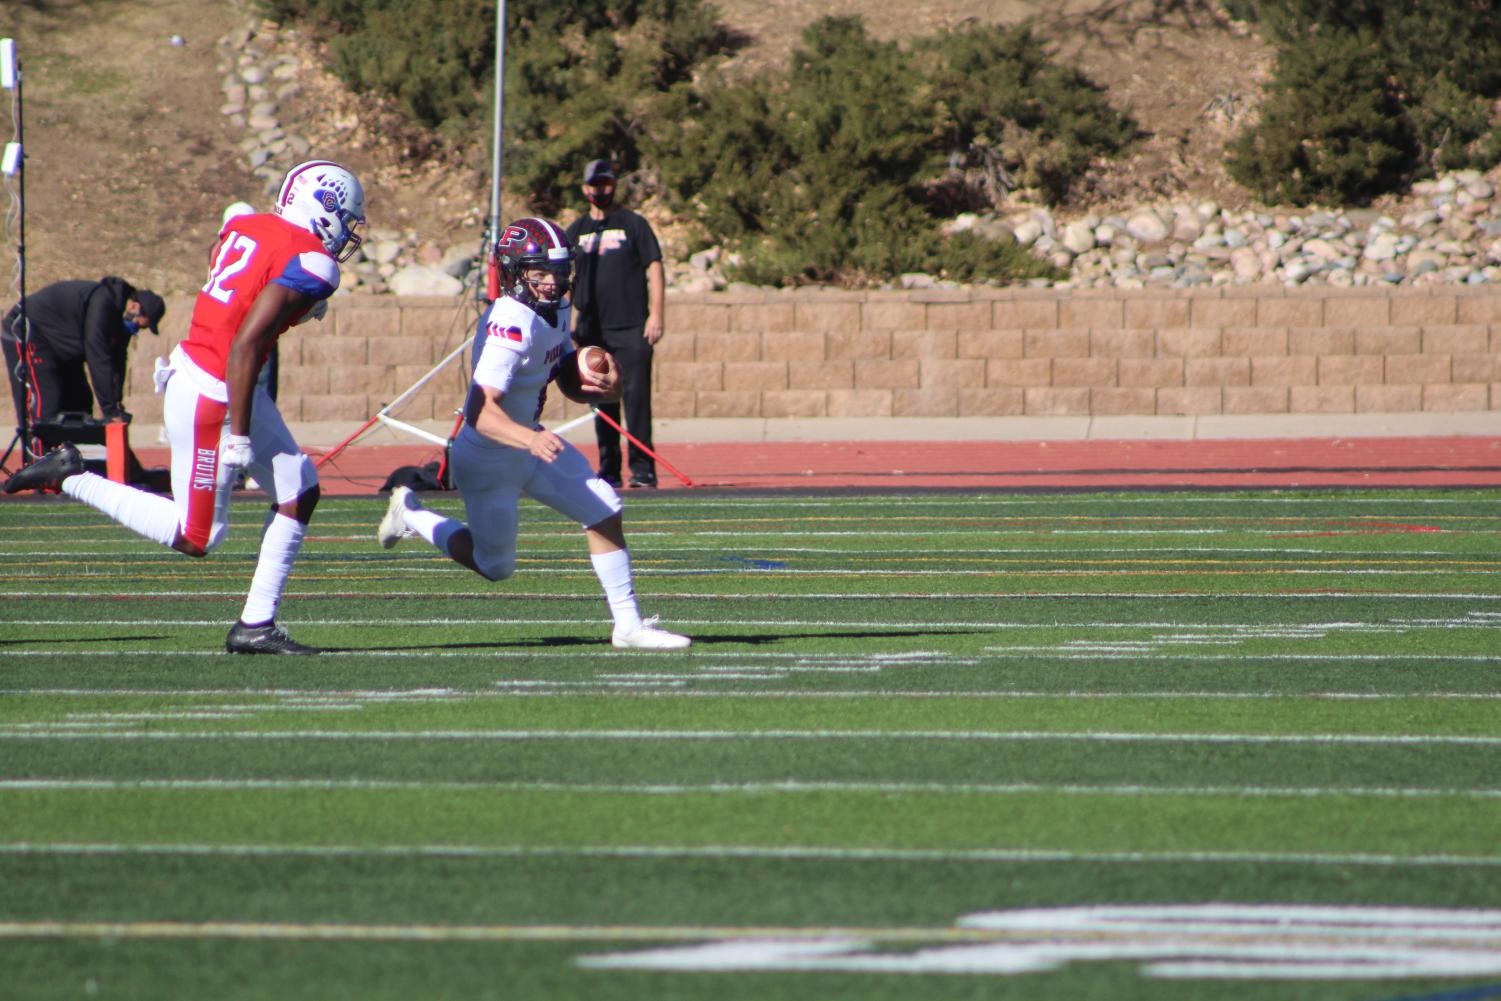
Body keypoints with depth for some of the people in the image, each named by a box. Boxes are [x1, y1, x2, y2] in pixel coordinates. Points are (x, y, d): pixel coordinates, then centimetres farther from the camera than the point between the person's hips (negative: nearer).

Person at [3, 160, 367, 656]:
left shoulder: (246, 227, 6)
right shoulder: (311, 264, -19)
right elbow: (246, 343, -25)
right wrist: (239, 433, -22)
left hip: (189, 368, 10)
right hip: (210, 398, -10)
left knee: (299, 492, 12)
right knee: (197, 538, 4)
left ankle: (257, 625, 13)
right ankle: (70, 478, 8)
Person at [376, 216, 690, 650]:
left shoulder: (555, 311, 0)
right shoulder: (512, 326, -31)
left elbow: (569, 381, 12)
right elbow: (481, 411, -38)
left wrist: (604, 387, -11)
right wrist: (530, 439, -54)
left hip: (527, 444, 9)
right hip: (488, 461, -9)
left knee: (604, 512, 0)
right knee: (494, 565, 8)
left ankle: (628, 624, 10)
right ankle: (413, 515, 31)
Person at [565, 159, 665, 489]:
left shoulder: (633, 224, 5)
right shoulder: (576, 231, 14)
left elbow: (654, 269, 0)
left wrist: (656, 314, -10)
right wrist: (570, 323, 5)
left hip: (632, 328, -4)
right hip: (592, 331, 4)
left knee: (636, 396, -10)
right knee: (602, 400, 4)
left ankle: (643, 468, -11)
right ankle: (608, 471, 9)